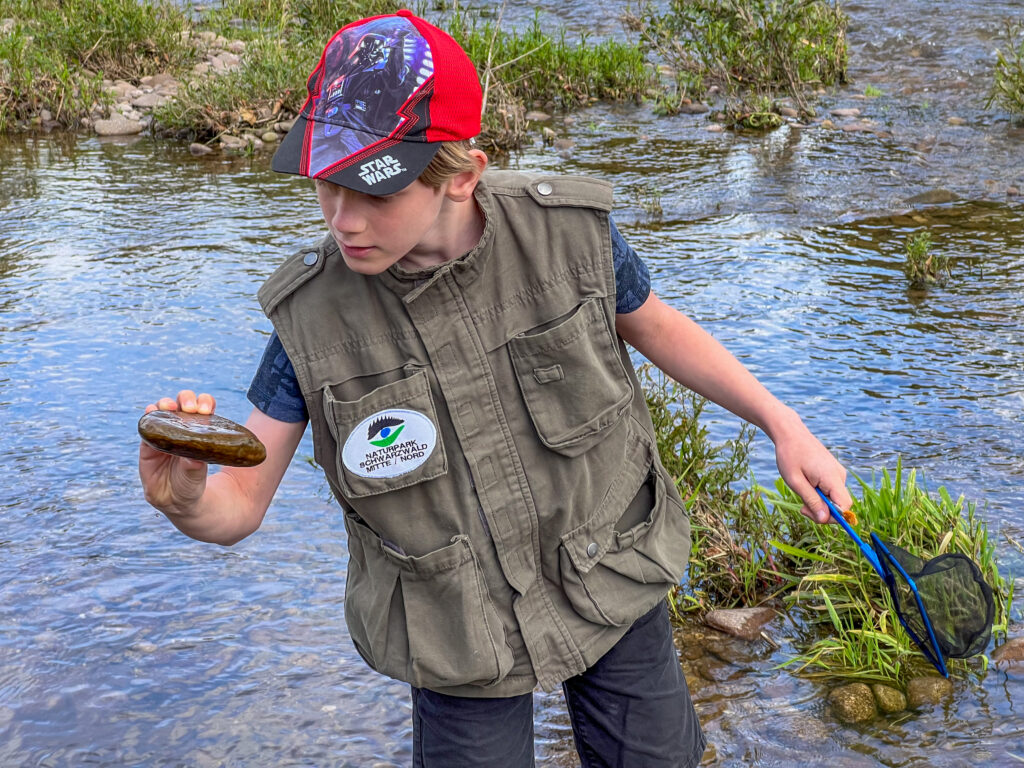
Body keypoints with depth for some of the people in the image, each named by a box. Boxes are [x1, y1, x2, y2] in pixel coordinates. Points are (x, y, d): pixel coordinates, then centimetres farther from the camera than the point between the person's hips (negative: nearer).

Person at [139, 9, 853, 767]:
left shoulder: (569, 232, -20)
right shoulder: (313, 312, -20)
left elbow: (653, 325, 3)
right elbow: (237, 507, -14)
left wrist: (783, 423, -1)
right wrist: (184, 498, -37)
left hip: (608, 584, 1)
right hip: (461, 634, -1)